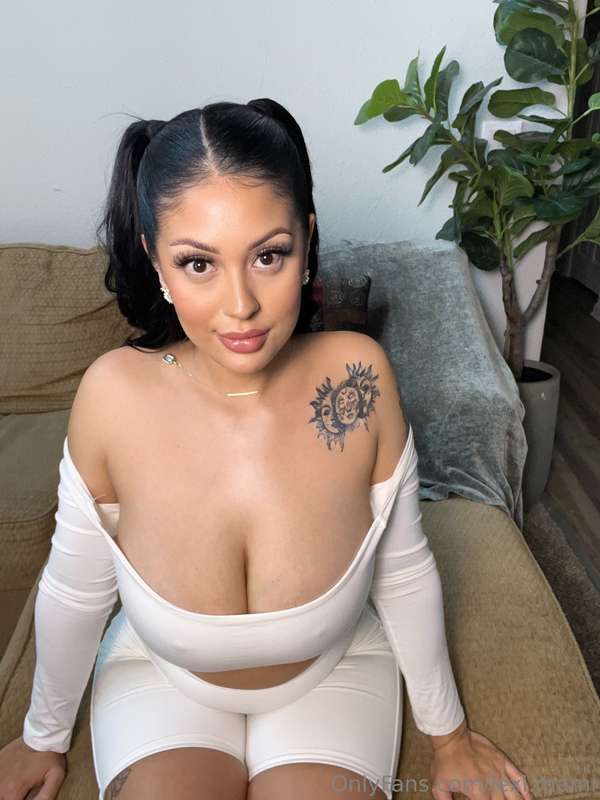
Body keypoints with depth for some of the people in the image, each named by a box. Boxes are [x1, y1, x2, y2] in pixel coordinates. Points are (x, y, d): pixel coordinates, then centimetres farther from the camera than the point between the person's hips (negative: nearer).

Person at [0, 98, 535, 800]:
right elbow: (73, 588, -11)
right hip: (161, 675, 0)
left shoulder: (358, 373, -27)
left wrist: (447, 732, 3)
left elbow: (404, 571, -12)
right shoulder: (114, 394, -27)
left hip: (333, 670, 1)